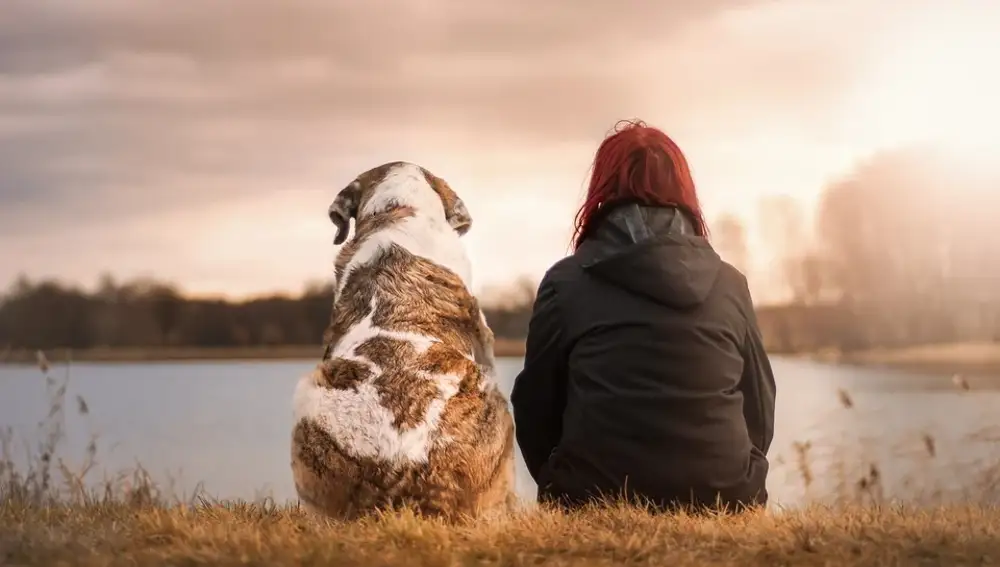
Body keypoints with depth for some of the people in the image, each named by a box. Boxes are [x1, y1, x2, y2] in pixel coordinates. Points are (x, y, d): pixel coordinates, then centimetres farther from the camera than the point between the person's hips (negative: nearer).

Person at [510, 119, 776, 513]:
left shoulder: (566, 282, 1)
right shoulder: (730, 284, 7)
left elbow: (535, 409, 7)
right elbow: (760, 411, 12)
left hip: (597, 504, -2)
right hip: (721, 504, 2)